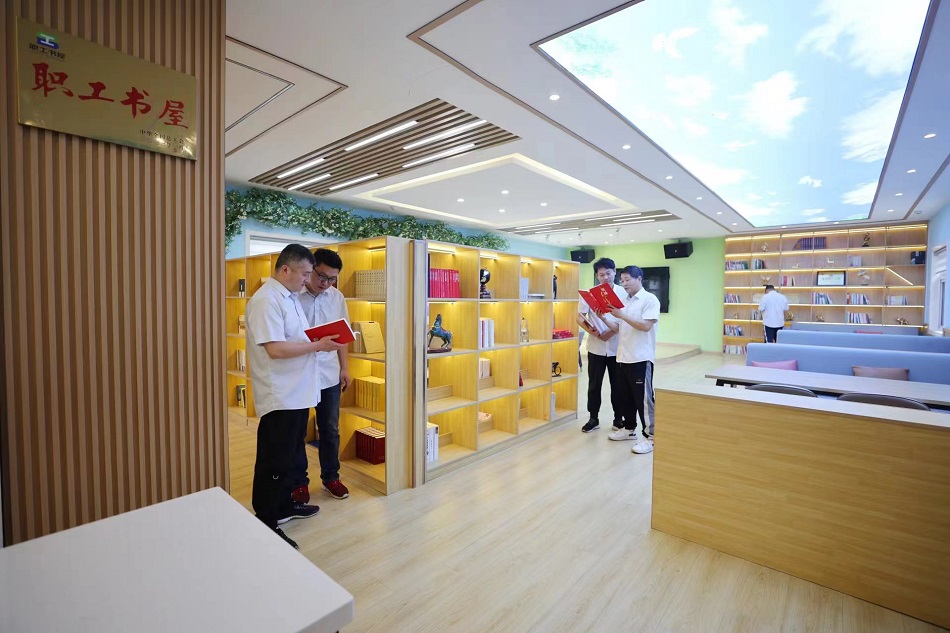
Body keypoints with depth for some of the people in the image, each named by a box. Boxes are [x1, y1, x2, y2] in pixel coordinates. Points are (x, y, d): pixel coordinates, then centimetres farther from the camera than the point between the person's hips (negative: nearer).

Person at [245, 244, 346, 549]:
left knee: (288, 456, 22)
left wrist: (321, 339, 4)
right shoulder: (266, 300, -19)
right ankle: (266, 526, 18)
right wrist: (318, 345, -20)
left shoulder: (290, 297, 13)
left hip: (297, 393, 10)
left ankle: (284, 505, 39)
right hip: (279, 398, -10)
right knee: (274, 463, 3)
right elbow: (275, 349, -26)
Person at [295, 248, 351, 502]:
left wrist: (344, 368, 9)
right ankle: (299, 482, 30)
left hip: (329, 375, 4)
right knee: (297, 432, 12)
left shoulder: (337, 297, 3)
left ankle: (331, 477, 32)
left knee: (330, 430, 15)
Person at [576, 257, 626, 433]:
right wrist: (590, 330, -19)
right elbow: (580, 317, -1)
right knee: (594, 384, 9)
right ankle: (594, 419, 22)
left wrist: (612, 332, -18)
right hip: (596, 347, 1)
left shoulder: (623, 293, -1)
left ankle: (619, 418, 26)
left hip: (617, 347, -1)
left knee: (618, 385, 10)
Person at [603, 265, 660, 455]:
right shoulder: (624, 301, 15)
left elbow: (646, 326, -19)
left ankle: (650, 437, 8)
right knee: (626, 396, 15)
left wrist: (621, 315, -20)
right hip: (623, 357, 7)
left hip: (641, 358, -7)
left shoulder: (650, 299, -7)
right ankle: (629, 429, 29)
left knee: (643, 397, -2)